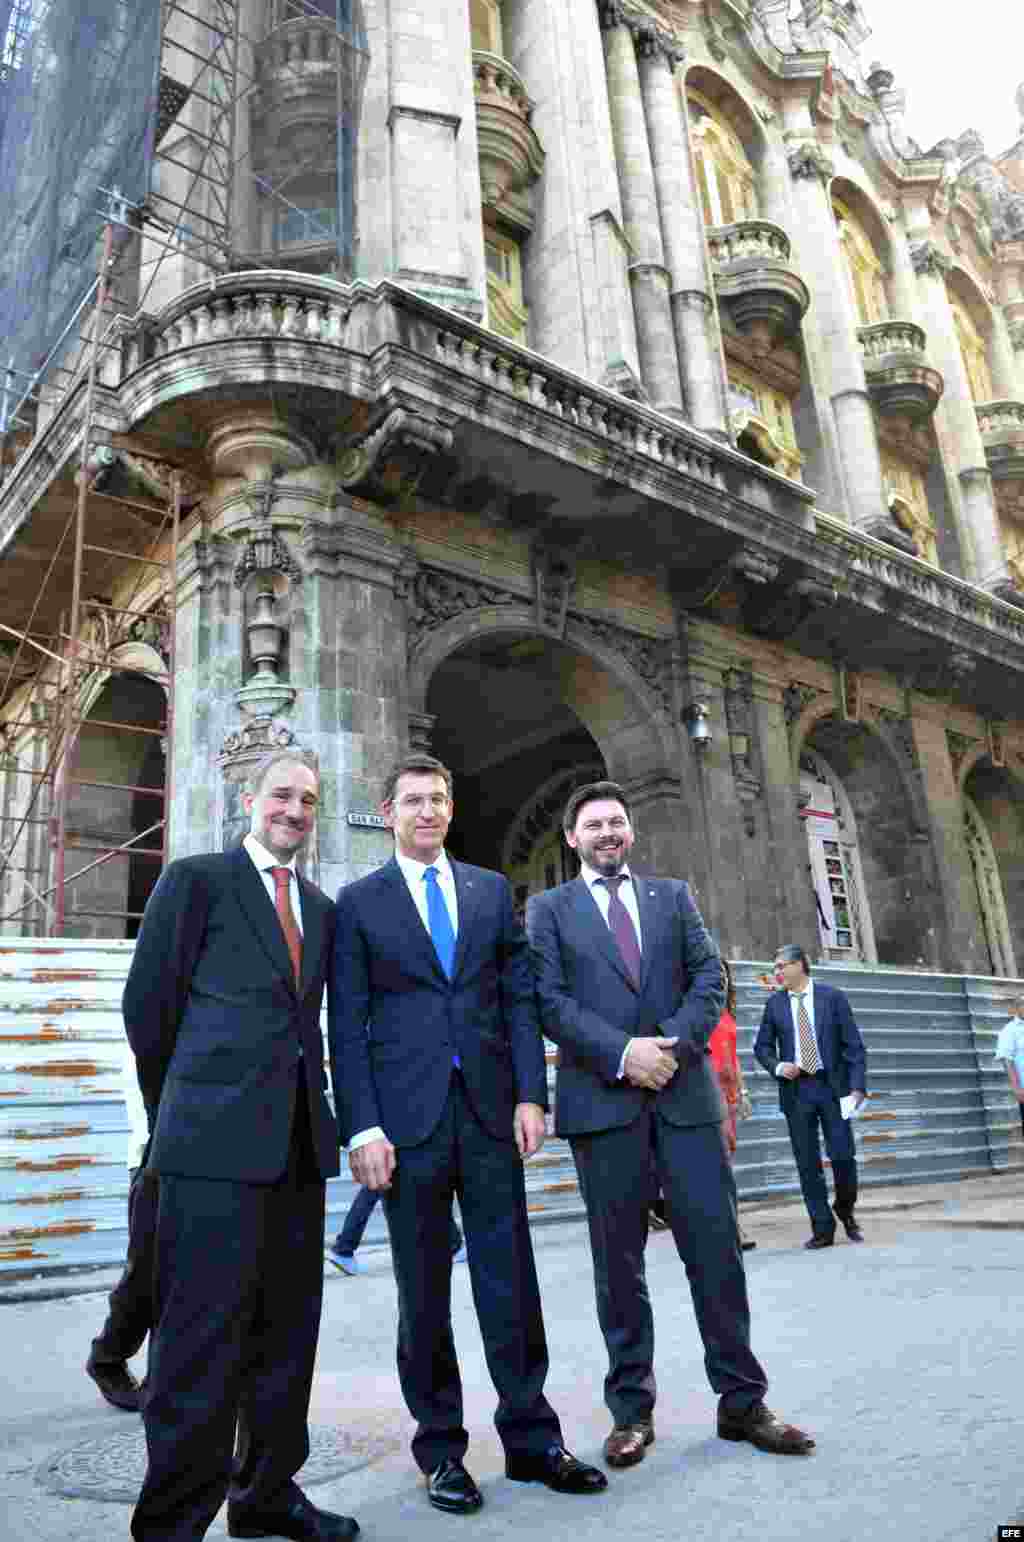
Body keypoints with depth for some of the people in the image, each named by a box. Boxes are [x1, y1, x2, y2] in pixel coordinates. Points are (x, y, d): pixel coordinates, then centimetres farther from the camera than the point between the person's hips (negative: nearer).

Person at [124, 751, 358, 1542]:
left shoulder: (320, 907, 17)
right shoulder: (196, 879, -1)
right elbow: (148, 1002, -1)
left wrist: (313, 1100, 12)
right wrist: (180, 1112, 6)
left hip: (298, 1143, 7)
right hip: (215, 1145, -6)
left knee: (287, 1331, 15)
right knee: (204, 1337, -2)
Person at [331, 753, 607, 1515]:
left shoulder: (493, 890, 10)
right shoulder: (358, 902, 3)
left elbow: (520, 996, 8)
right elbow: (347, 1026, -1)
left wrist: (531, 1094, -1)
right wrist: (363, 1127, -8)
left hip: (490, 1108, 2)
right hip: (407, 1113, -2)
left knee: (511, 1279, 8)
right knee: (424, 1289, 8)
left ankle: (531, 1438, 22)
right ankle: (440, 1446, 24)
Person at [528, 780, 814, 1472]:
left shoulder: (673, 894, 14)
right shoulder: (550, 909, 7)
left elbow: (708, 975, 5)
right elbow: (549, 1000, -3)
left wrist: (674, 1043, -11)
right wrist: (621, 1053, -15)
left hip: (685, 1092, 2)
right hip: (603, 1099, -2)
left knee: (717, 1248, 4)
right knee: (619, 1262, 7)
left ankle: (742, 1402, 19)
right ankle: (632, 1411, 20)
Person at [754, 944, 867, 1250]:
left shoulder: (832, 996, 0)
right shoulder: (774, 1003, 5)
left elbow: (853, 1044, -1)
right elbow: (762, 1046, 11)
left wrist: (857, 1085, -9)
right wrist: (777, 1067, -9)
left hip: (832, 1086, -2)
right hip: (796, 1090, 2)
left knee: (843, 1156, -3)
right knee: (807, 1164, 2)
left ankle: (845, 1211, 25)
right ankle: (822, 1229, 13)